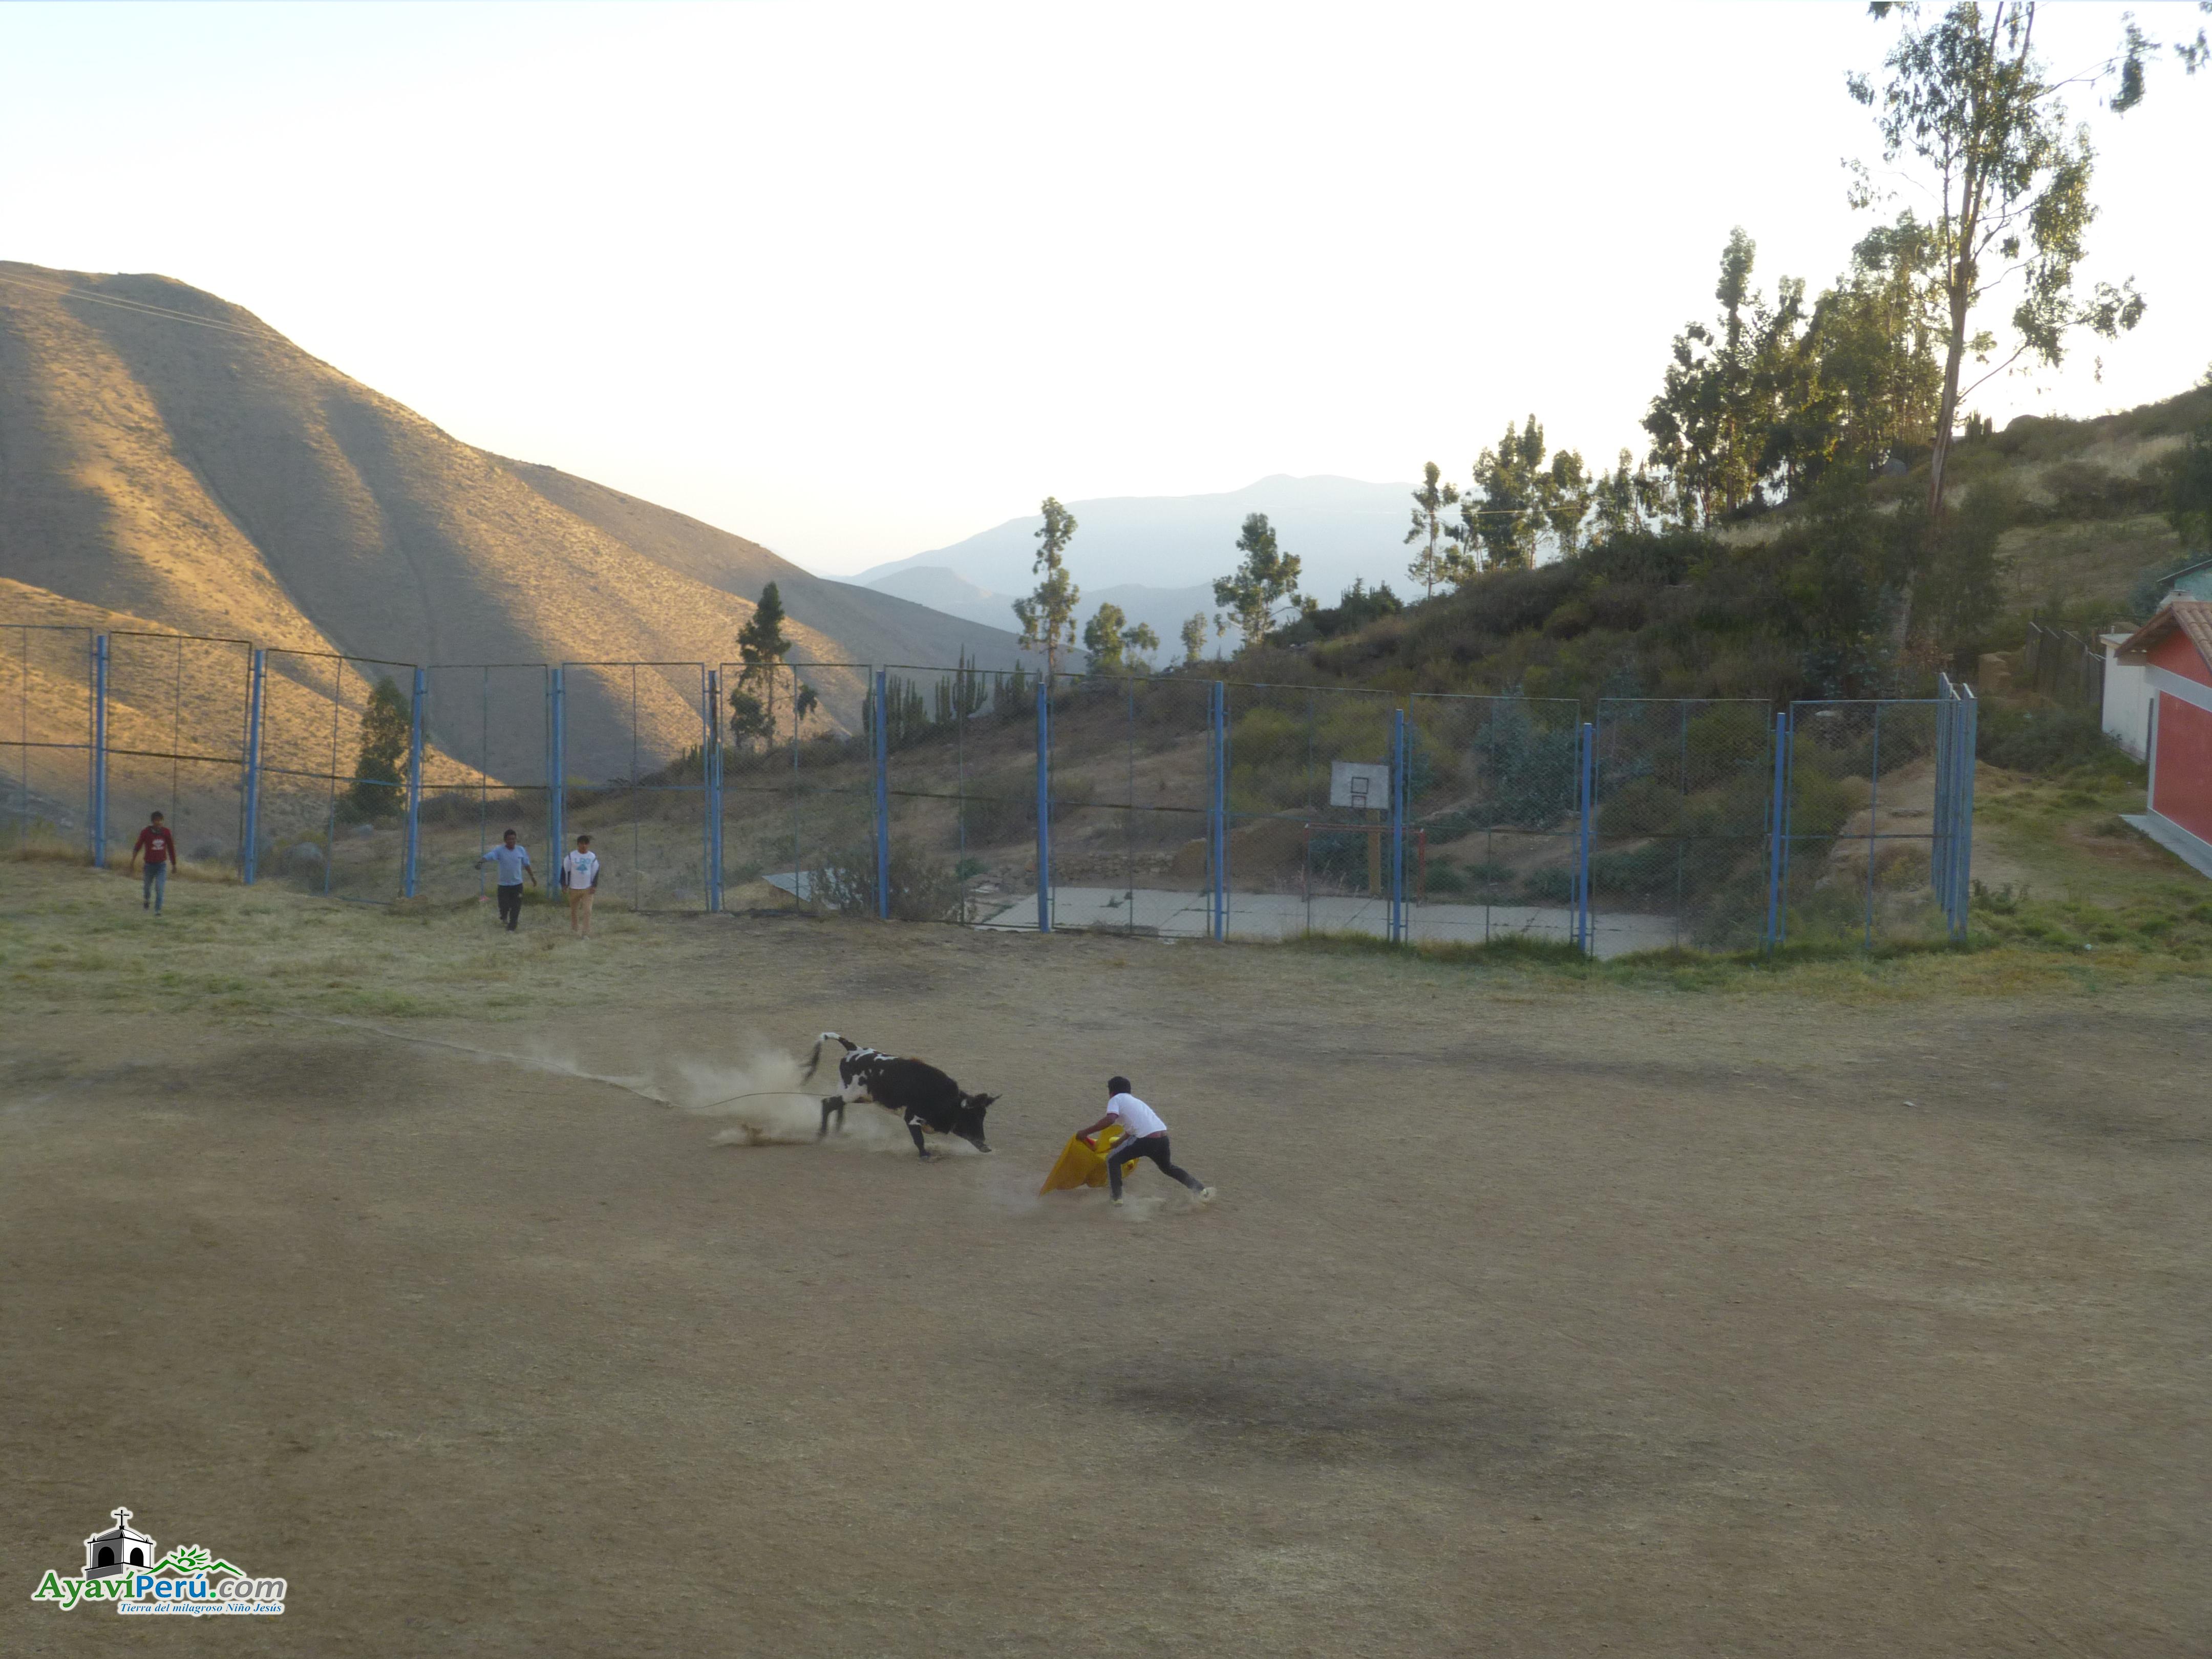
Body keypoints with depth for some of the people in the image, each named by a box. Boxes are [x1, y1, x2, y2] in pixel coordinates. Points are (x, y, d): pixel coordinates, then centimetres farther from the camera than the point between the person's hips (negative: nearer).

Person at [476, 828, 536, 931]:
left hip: (517, 884, 2)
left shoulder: (521, 851, 1)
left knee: (516, 907, 0)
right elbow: (489, 856, -25)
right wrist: (481, 861, -47)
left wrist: (532, 877, 18)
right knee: (504, 906, 4)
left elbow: (526, 865, 13)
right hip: (504, 884, -2)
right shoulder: (500, 851, -9)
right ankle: (504, 917, 40)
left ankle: (511, 927, 13)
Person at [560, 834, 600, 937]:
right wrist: (564, 884, -1)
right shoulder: (571, 856, -3)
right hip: (574, 888, 0)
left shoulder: (592, 857, 1)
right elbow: (565, 870, 2)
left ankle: (586, 933, -10)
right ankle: (574, 929, 34)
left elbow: (595, 872, 8)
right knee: (574, 910, 13)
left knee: (587, 911, -10)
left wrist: (594, 886, 1)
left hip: (588, 889, 0)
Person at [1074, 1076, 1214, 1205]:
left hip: (1146, 1139, -7)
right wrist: (1118, 1143, 47)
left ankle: (1117, 1198, 0)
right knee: (1167, 1167, 33)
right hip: (1163, 1137, 7)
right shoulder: (1135, 1101, 31)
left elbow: (1110, 1119, -11)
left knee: (1113, 1160, 10)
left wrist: (1085, 1132, -5)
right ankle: (1203, 1189, 29)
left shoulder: (1116, 1100, 9)